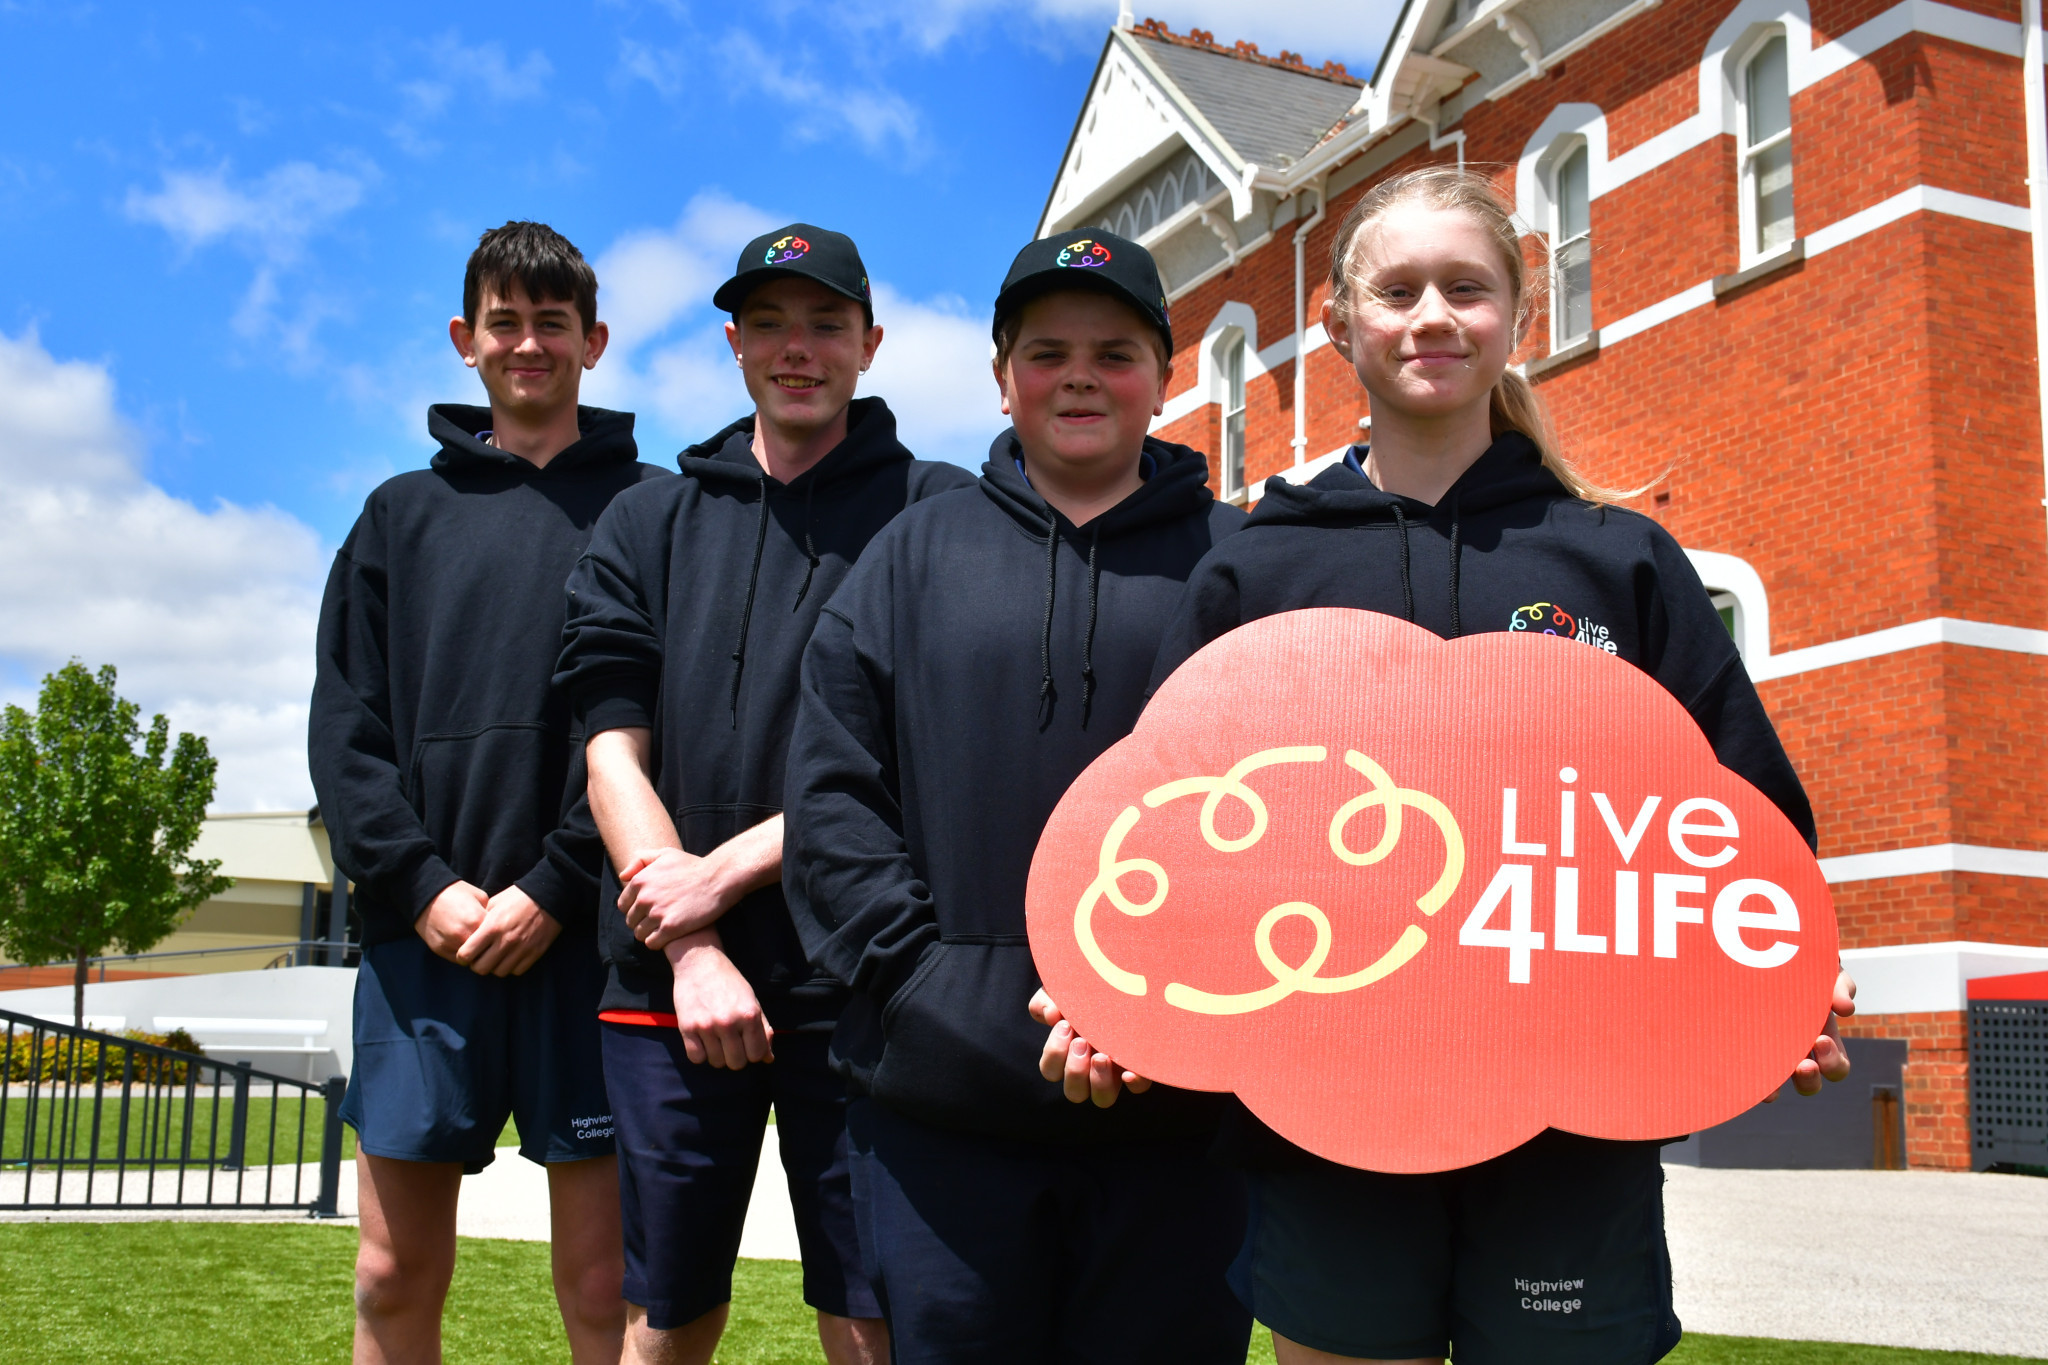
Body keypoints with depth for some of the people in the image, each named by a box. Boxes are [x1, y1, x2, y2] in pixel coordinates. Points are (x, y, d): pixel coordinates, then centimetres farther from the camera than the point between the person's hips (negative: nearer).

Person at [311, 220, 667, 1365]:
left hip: (583, 933, -3)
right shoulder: (404, 514, 16)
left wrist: (555, 889, -11)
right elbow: (346, 726, 9)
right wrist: (421, 884, -5)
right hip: (424, 928, 3)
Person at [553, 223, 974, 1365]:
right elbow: (614, 750, 5)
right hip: (667, 979, 3)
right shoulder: (649, 522, 13)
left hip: (852, 981, -3)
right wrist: (690, 953, -7)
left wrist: (725, 872, -11)